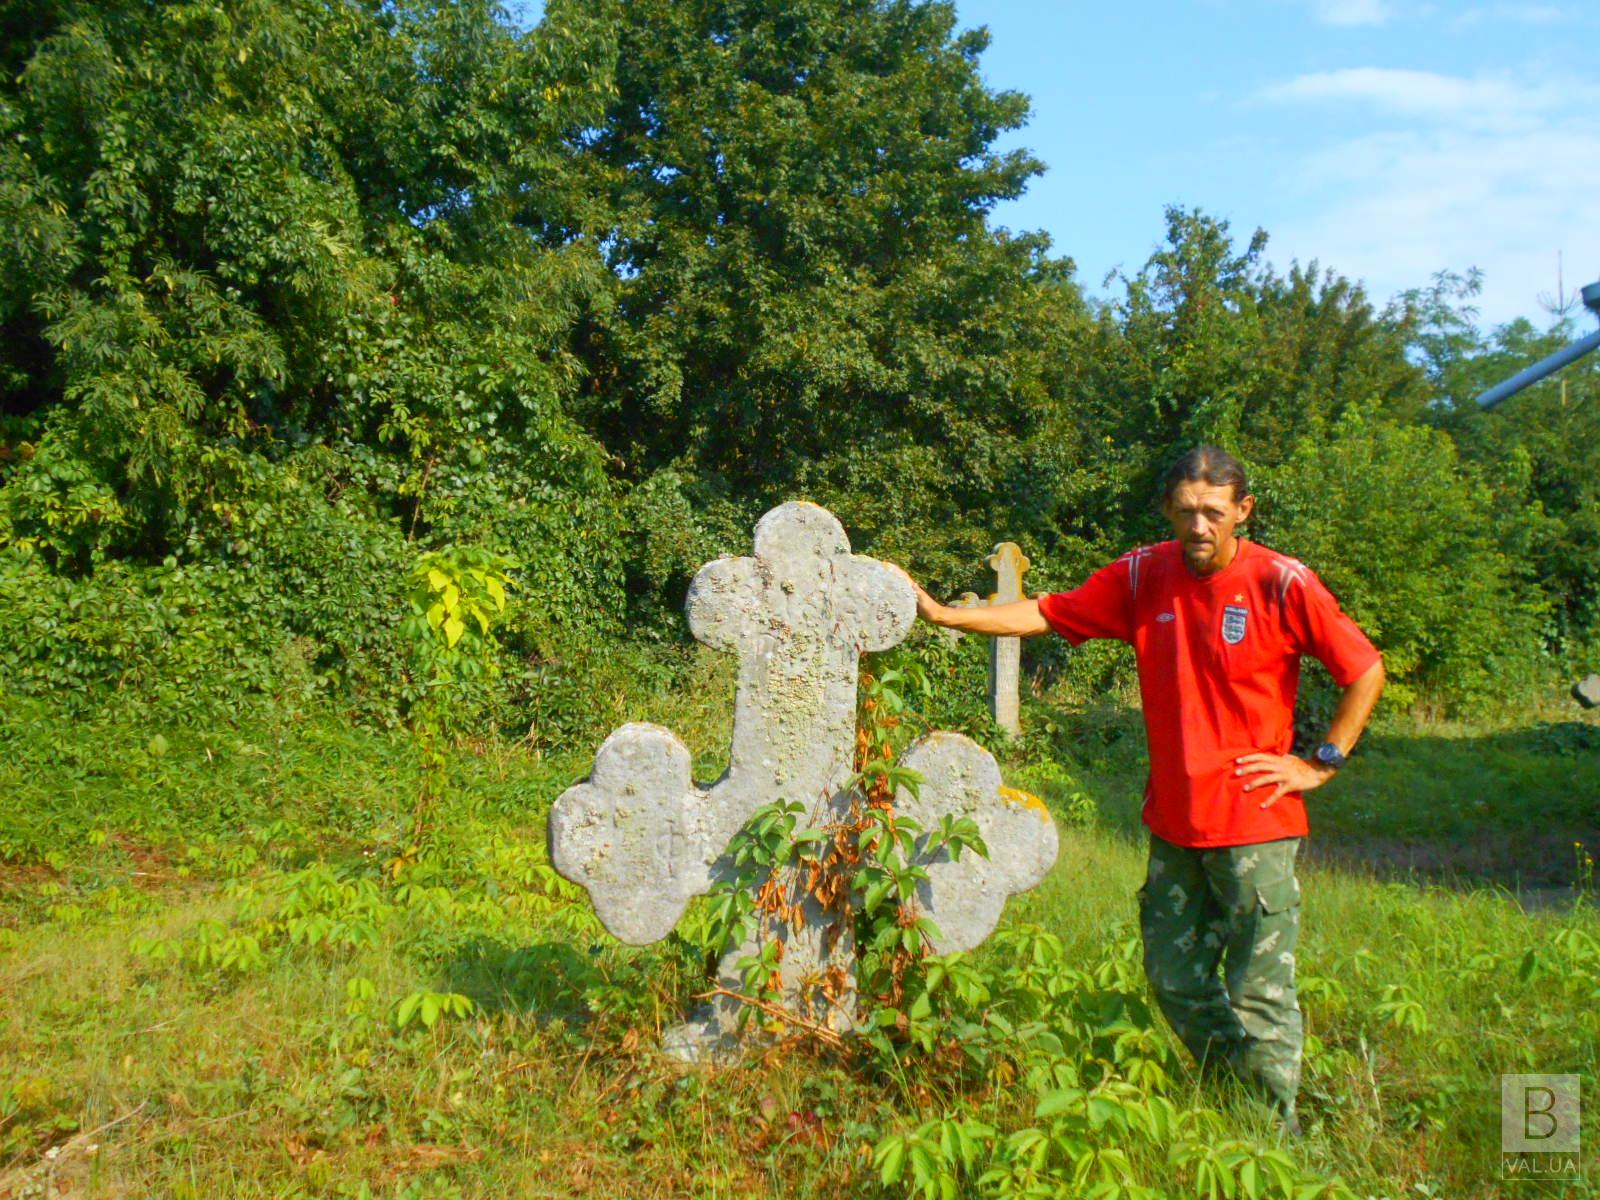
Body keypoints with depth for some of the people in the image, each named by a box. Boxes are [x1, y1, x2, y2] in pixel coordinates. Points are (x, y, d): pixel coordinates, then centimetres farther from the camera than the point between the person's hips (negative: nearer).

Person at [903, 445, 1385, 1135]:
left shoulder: (1282, 584, -10)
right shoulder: (1143, 577, 1)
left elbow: (1366, 671, -3)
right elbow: (1045, 615, 5)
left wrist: (1321, 765, -5)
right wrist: (942, 614, -1)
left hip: (1255, 824, -5)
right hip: (1173, 824, 5)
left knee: (1259, 993, -1)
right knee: (1173, 981, 15)